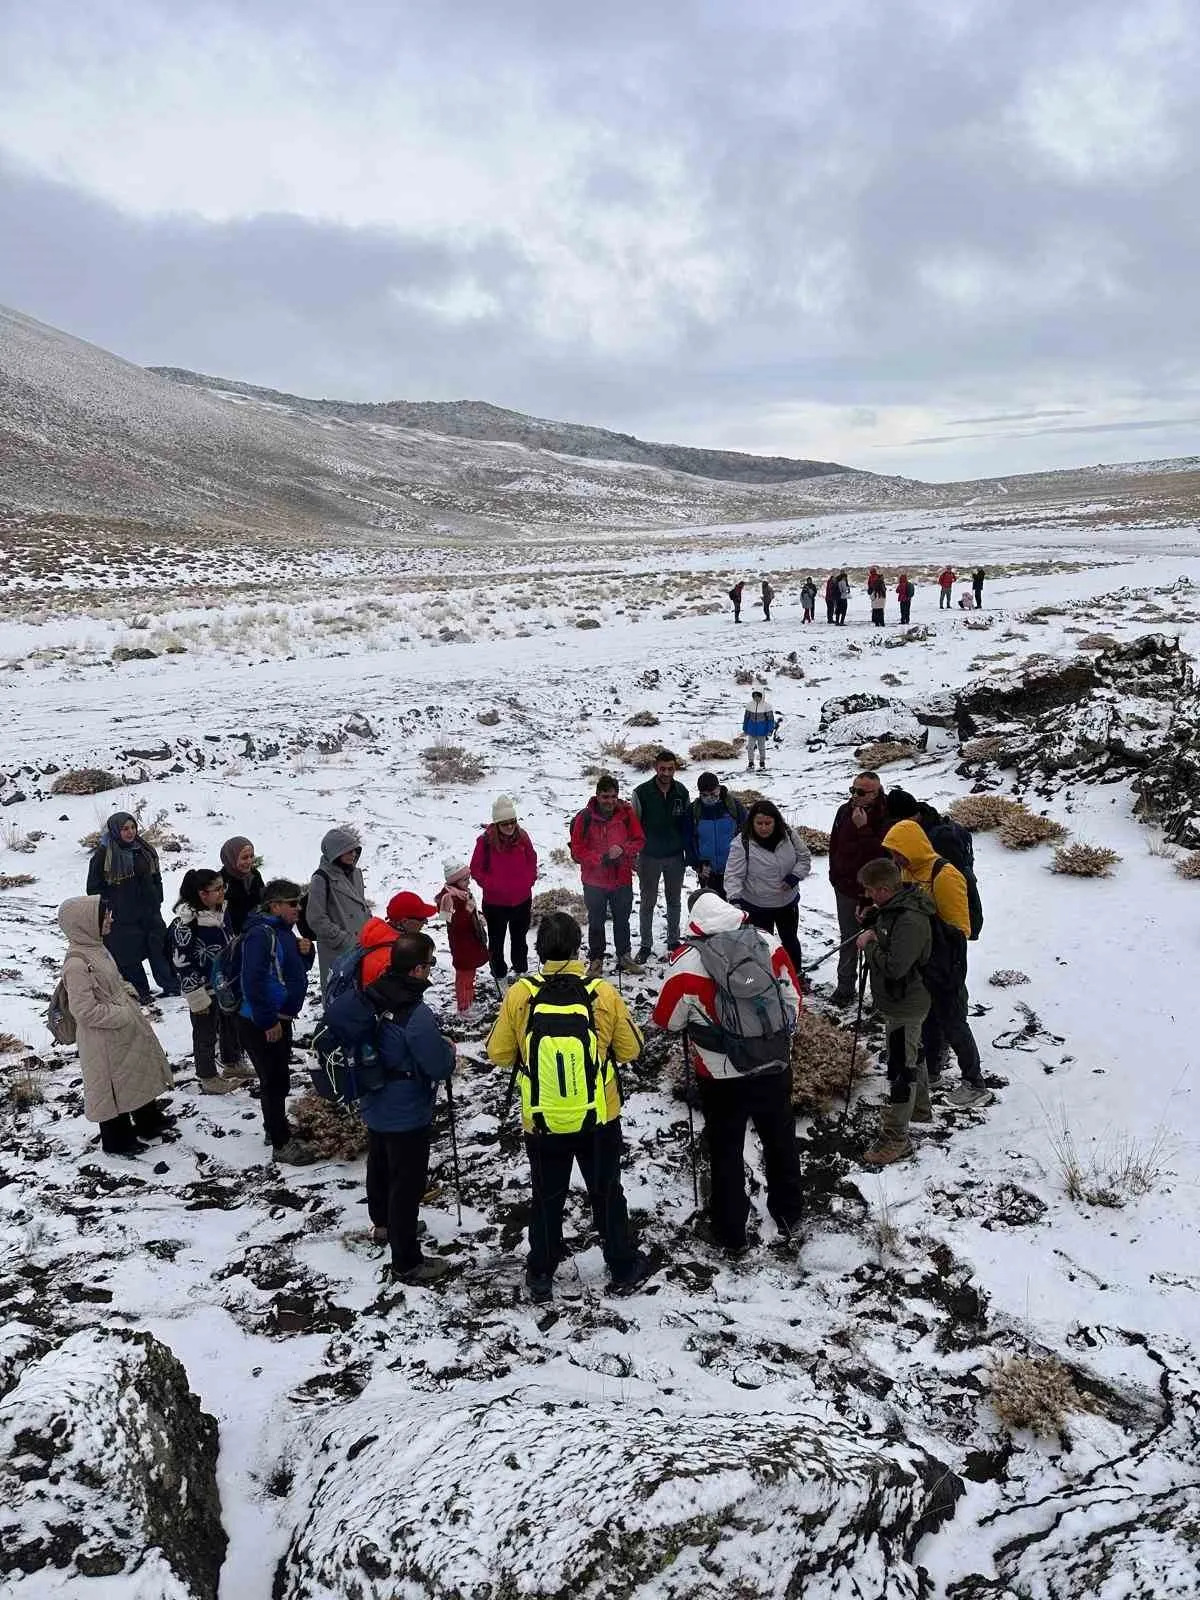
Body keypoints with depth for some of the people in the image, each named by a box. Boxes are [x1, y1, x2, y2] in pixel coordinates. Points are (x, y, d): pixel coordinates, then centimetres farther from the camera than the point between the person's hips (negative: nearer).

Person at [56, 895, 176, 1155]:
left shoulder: (97, 949, 0)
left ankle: (149, 1121, 45)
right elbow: (85, 1011, -28)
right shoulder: (76, 963, -29)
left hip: (127, 1030, 9)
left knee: (140, 1075, 24)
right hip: (106, 1042, -9)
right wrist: (122, 1015, -20)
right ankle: (117, 1140, 30)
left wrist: (130, 992, 0)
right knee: (114, 1087, 10)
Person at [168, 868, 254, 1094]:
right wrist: (196, 997, -19)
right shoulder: (186, 923, -26)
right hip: (205, 989, -8)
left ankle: (232, 1063, 43)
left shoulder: (222, 910, -2)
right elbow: (182, 963, -22)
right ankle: (209, 1079, 23)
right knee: (206, 1033, 8)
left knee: (232, 1023, 23)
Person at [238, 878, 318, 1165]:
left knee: (278, 1078, 22)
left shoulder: (284, 931, 9)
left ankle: (275, 1128, 38)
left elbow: (297, 970, 20)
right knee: (275, 1080, 0)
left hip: (280, 1020, 9)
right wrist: (268, 1022, -24)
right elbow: (253, 982, -28)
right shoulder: (261, 934, -21)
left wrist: (305, 952, -2)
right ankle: (282, 1144, 9)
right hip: (261, 1025, -9)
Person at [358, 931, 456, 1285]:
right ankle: (407, 1263, 18)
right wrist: (448, 1049, -2)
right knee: (407, 1184, 5)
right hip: (407, 1116, -8)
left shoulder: (372, 995, -9)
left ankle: (383, 1223, 52)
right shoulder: (418, 1016, -32)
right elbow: (440, 1068, -23)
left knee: (379, 1166, 27)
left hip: (374, 1107, 8)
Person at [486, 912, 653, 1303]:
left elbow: (499, 1054, -6)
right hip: (599, 1120, 0)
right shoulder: (603, 994, -16)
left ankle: (540, 1276, 34)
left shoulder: (519, 995, -17)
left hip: (542, 1123, 0)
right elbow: (631, 1050, -4)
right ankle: (624, 1269, 34)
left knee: (547, 1198, 20)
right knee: (607, 1194, 20)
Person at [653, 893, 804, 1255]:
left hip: (722, 1078, -3)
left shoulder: (687, 962, -19)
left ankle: (730, 1233, 27)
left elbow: (667, 1020, -5)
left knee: (726, 1153, 14)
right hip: (773, 1068, 4)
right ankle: (789, 1215, 41)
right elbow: (793, 1000, 3)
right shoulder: (769, 944, -9)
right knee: (781, 1141, 23)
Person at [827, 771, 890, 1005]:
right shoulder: (844, 811, 0)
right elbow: (834, 845, 12)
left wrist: (863, 828, -30)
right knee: (848, 940, 16)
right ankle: (845, 987, 27)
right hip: (846, 887, 5)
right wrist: (836, 876, 13)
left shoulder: (885, 817, -18)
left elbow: (880, 853, -28)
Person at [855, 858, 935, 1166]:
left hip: (904, 1007, -10)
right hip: (899, 1002, 10)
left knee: (900, 1070, -2)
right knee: (911, 1056, 27)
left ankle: (895, 1138, 6)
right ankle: (920, 1108, 46)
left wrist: (870, 945, -19)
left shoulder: (911, 921, -30)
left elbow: (894, 966, -33)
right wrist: (872, 930, -1)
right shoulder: (894, 906, 1)